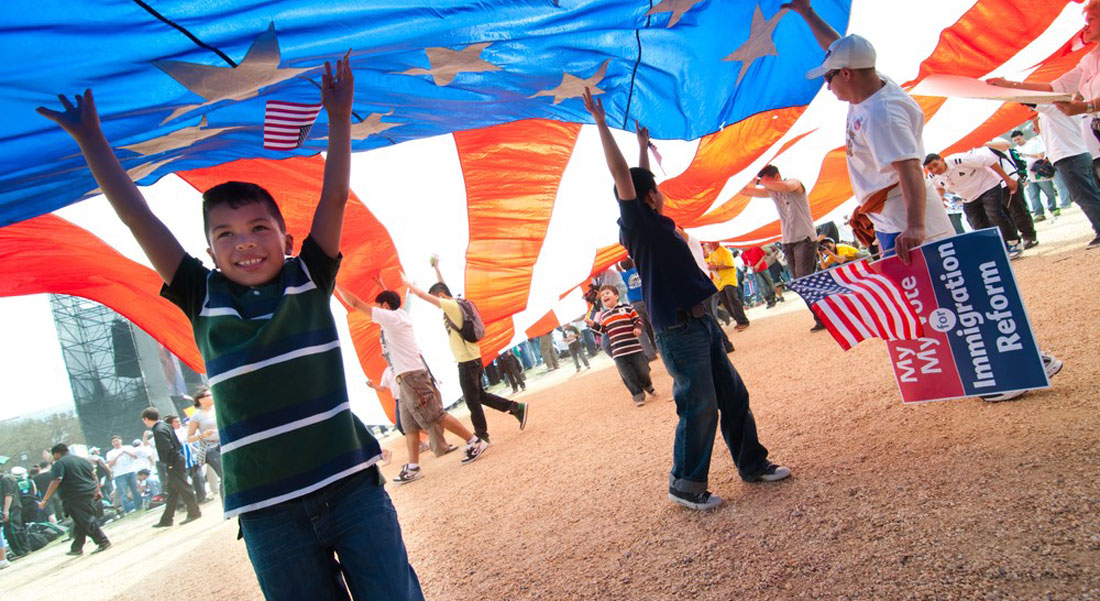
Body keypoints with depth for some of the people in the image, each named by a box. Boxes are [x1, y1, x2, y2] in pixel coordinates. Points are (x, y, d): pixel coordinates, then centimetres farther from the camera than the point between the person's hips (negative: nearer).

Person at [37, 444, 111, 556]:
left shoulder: (59, 464, -7)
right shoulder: (83, 460, 16)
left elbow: (55, 482, -19)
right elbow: (94, 476, 17)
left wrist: (44, 500, -18)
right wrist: (97, 490, 23)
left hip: (75, 498, -8)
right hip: (89, 493, 8)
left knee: (87, 522, -3)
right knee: (80, 522, 16)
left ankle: (103, 542, -3)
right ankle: (76, 548, 22)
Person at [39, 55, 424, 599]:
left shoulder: (309, 280, 4)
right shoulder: (204, 300, 5)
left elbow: (334, 198, -2)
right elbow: (139, 220, 7)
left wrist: (339, 120, -6)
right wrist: (90, 139, 10)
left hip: (352, 488, -1)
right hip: (269, 512, 1)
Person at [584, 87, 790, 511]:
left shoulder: (656, 223, 13)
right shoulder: (638, 224, -11)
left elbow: (638, 177, 28)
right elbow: (622, 175, -18)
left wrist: (643, 142, 35)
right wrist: (600, 123, -18)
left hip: (701, 323, 9)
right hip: (679, 330, -9)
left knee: (734, 397, 15)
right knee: (700, 408, -4)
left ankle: (752, 464, 29)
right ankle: (685, 485, 11)